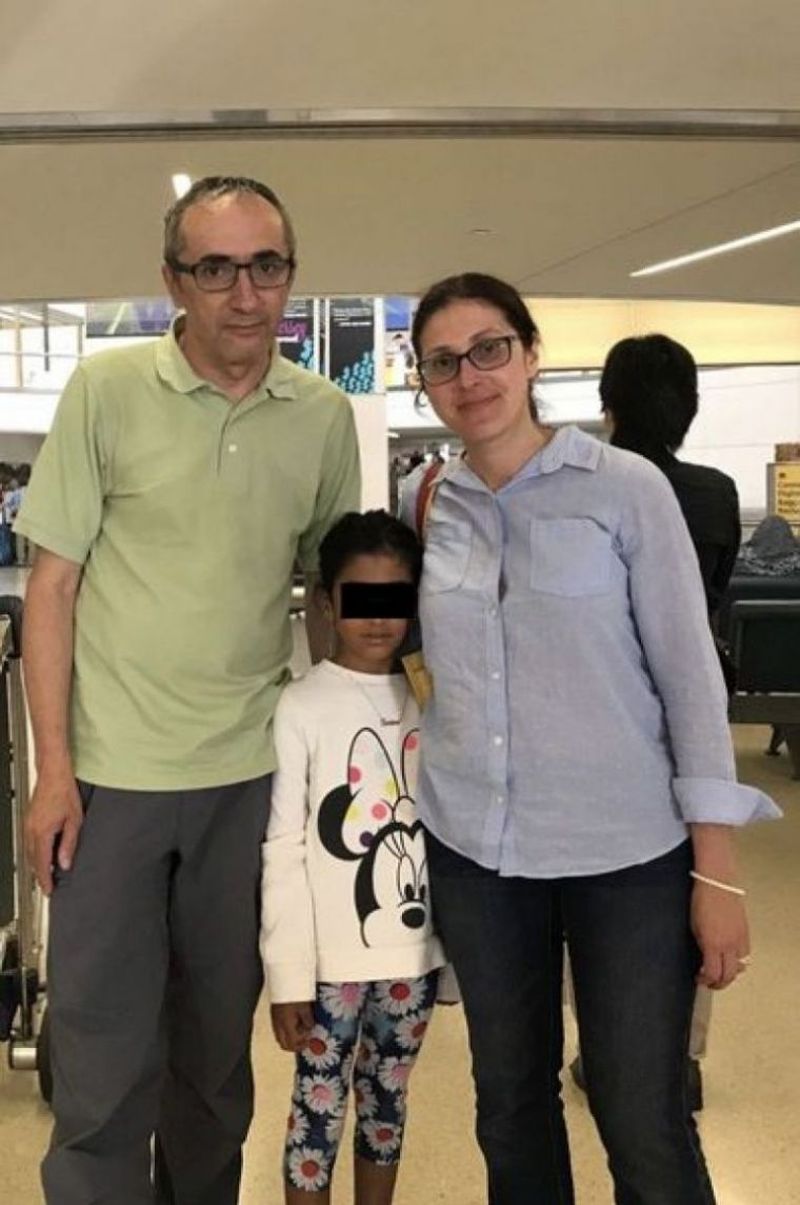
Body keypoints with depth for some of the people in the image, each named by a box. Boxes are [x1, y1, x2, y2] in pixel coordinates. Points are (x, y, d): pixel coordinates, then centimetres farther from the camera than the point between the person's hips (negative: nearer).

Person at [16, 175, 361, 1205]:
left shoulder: (324, 417, 1)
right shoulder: (106, 389, -6)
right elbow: (52, 584, -5)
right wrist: (53, 767, -8)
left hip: (251, 771, 3)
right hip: (112, 770, -2)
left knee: (219, 1035, 17)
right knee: (102, 1048, 7)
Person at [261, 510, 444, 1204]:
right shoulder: (302, 707, -11)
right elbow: (283, 851, -10)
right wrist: (288, 974, -11)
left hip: (415, 947, 4)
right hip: (333, 955, -4)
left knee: (387, 1097, 18)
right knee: (321, 1102, 8)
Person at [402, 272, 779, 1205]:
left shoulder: (626, 487, -8)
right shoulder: (425, 504, 4)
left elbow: (689, 671, -8)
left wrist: (716, 866, -10)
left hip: (628, 851, -3)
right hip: (473, 847, 4)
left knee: (644, 1127, 4)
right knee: (509, 1106, 17)